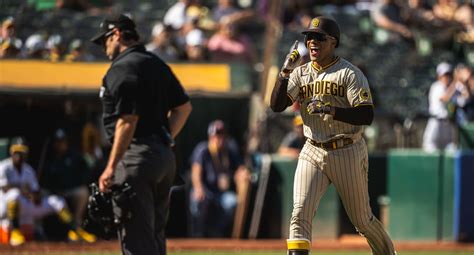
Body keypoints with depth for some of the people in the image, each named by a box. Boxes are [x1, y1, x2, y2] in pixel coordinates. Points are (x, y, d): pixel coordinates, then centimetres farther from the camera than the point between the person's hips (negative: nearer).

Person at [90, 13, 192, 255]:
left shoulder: (122, 68, -12)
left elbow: (128, 120, -19)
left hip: (137, 155, -9)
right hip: (165, 156, 9)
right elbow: (184, 107, 20)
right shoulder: (157, 64, 16)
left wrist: (111, 166, -20)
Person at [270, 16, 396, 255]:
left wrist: (332, 110, -28)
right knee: (300, 212, -13)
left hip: (348, 153, -3)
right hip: (312, 153, 3)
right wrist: (285, 72, -14)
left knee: (362, 219, 9)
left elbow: (366, 116, -16)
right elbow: (276, 105, -3)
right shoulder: (300, 73, 7)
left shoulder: (350, 73, -8)